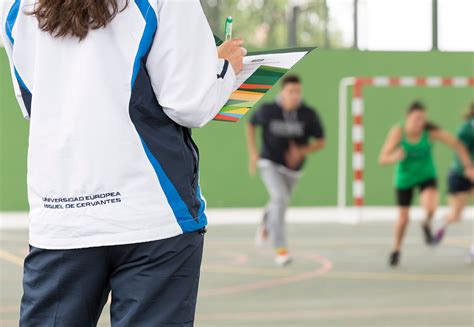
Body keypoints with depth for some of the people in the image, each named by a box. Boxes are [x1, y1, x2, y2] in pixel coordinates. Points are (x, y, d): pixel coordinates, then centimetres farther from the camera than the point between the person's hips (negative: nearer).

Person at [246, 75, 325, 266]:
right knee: (280, 198, -25)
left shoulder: (308, 114, -17)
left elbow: (320, 142, -9)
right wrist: (253, 153, -4)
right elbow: (251, 125, 4)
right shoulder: (268, 110, -17)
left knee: (279, 202, 24)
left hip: (292, 168, 3)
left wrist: (301, 151, -28)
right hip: (270, 164, -3)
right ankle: (281, 249, -25)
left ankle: (266, 225, 59)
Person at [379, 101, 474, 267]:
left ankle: (426, 224, 9)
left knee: (430, 207, -29)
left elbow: (456, 144, -11)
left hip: (426, 176, 0)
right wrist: (394, 157, -48)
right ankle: (396, 250, 39)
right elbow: (383, 159, -26)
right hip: (405, 178, 0)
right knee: (403, 219, 9)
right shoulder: (398, 132, -24)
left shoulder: (431, 132, -24)